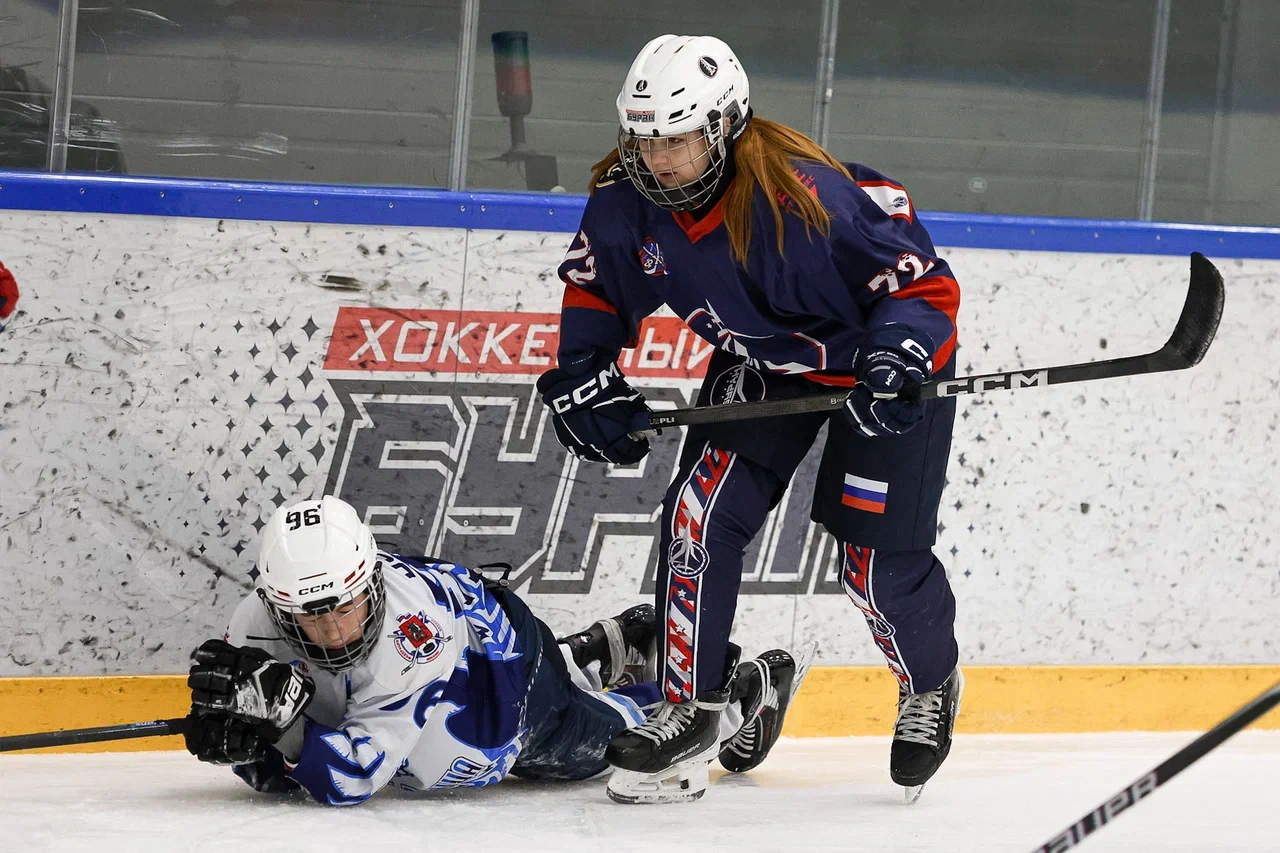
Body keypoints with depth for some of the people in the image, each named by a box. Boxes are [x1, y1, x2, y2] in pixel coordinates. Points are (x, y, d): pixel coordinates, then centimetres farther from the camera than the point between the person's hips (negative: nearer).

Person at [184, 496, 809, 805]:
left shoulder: (410, 624, -48)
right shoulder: (259, 626, -32)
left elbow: (352, 776, -50)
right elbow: (277, 778, -25)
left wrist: (284, 719, -64)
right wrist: (236, 739, -46)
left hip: (494, 644, -6)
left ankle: (747, 691, 40)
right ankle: (604, 651, 60)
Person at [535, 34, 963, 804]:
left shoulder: (810, 197, -37)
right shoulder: (627, 199, -18)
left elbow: (924, 280, -30)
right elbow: (594, 287, 4)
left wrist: (900, 357, -46)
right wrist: (584, 379, -3)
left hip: (879, 360, -5)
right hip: (759, 363, 6)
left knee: (878, 557, -6)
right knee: (701, 514, -10)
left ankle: (931, 685, 27)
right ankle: (692, 711, 5)